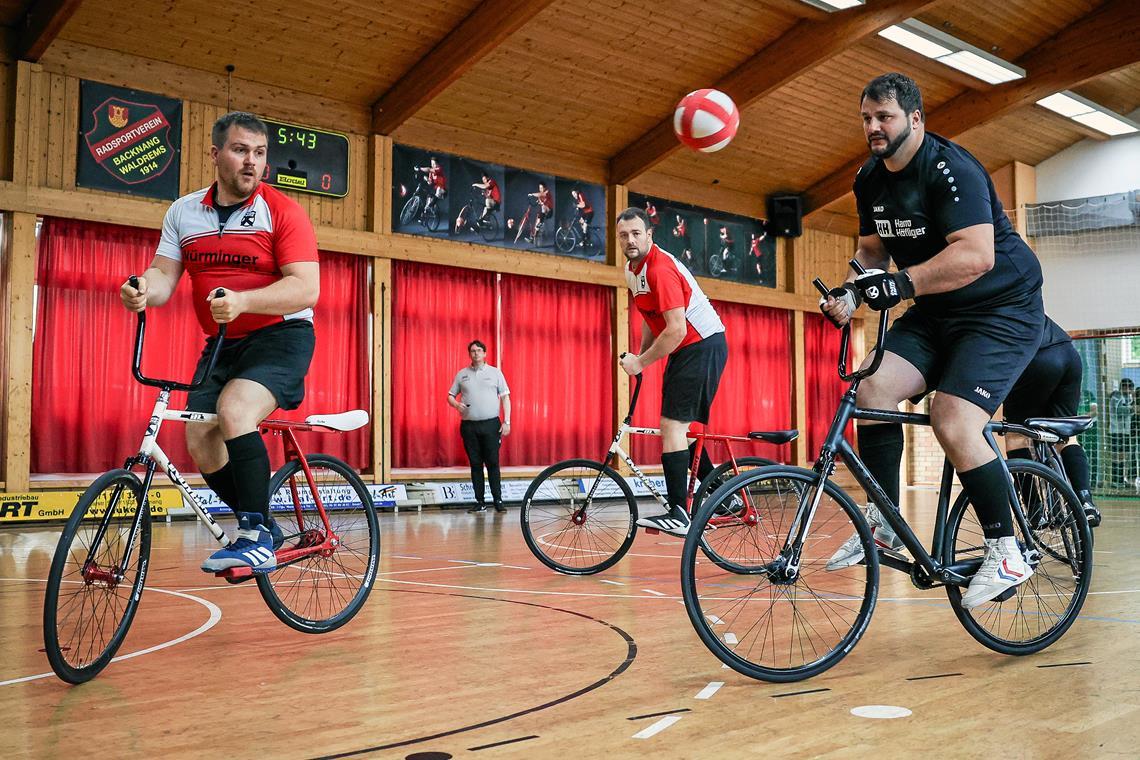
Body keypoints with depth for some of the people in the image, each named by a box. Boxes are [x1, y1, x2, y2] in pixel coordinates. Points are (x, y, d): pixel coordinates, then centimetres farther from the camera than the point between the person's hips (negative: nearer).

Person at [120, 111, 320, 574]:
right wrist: (144, 289, -24)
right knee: (199, 439, -6)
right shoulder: (183, 213, 7)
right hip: (222, 344, 6)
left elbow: (307, 289, -18)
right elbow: (164, 275, 1)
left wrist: (242, 301, -34)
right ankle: (260, 531, 15)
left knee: (233, 411, -29)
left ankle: (256, 538, -19)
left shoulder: (282, 211, -9)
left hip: (282, 335, -5)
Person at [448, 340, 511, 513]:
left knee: (493, 463, -4)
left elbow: (505, 397, 4)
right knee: (475, 464, 4)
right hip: (469, 426, 2)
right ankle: (480, 502, 10)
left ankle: (498, 500, 1)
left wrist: (506, 422, -5)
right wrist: (456, 404, -9)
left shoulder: (495, 372, 6)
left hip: (491, 424, -2)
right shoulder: (462, 374, 11)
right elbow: (450, 396, 14)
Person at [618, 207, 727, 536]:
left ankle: (678, 515, -14)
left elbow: (676, 330, -26)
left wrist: (640, 363, -18)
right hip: (685, 349, 10)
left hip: (702, 346, -10)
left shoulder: (660, 269, -21)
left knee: (672, 425, -15)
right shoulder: (632, 269, 10)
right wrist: (641, 354, 6)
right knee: (680, 426, 13)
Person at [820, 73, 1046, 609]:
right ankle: (885, 526, -1)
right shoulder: (870, 180, 4)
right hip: (936, 313, 7)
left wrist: (903, 283, -41)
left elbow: (976, 254, -32)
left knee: (954, 422, -22)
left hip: (1003, 309, -7)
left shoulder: (950, 168, -21)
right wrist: (850, 292, -8)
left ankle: (1006, 553, -6)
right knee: (874, 389, -13)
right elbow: (873, 249, 12)